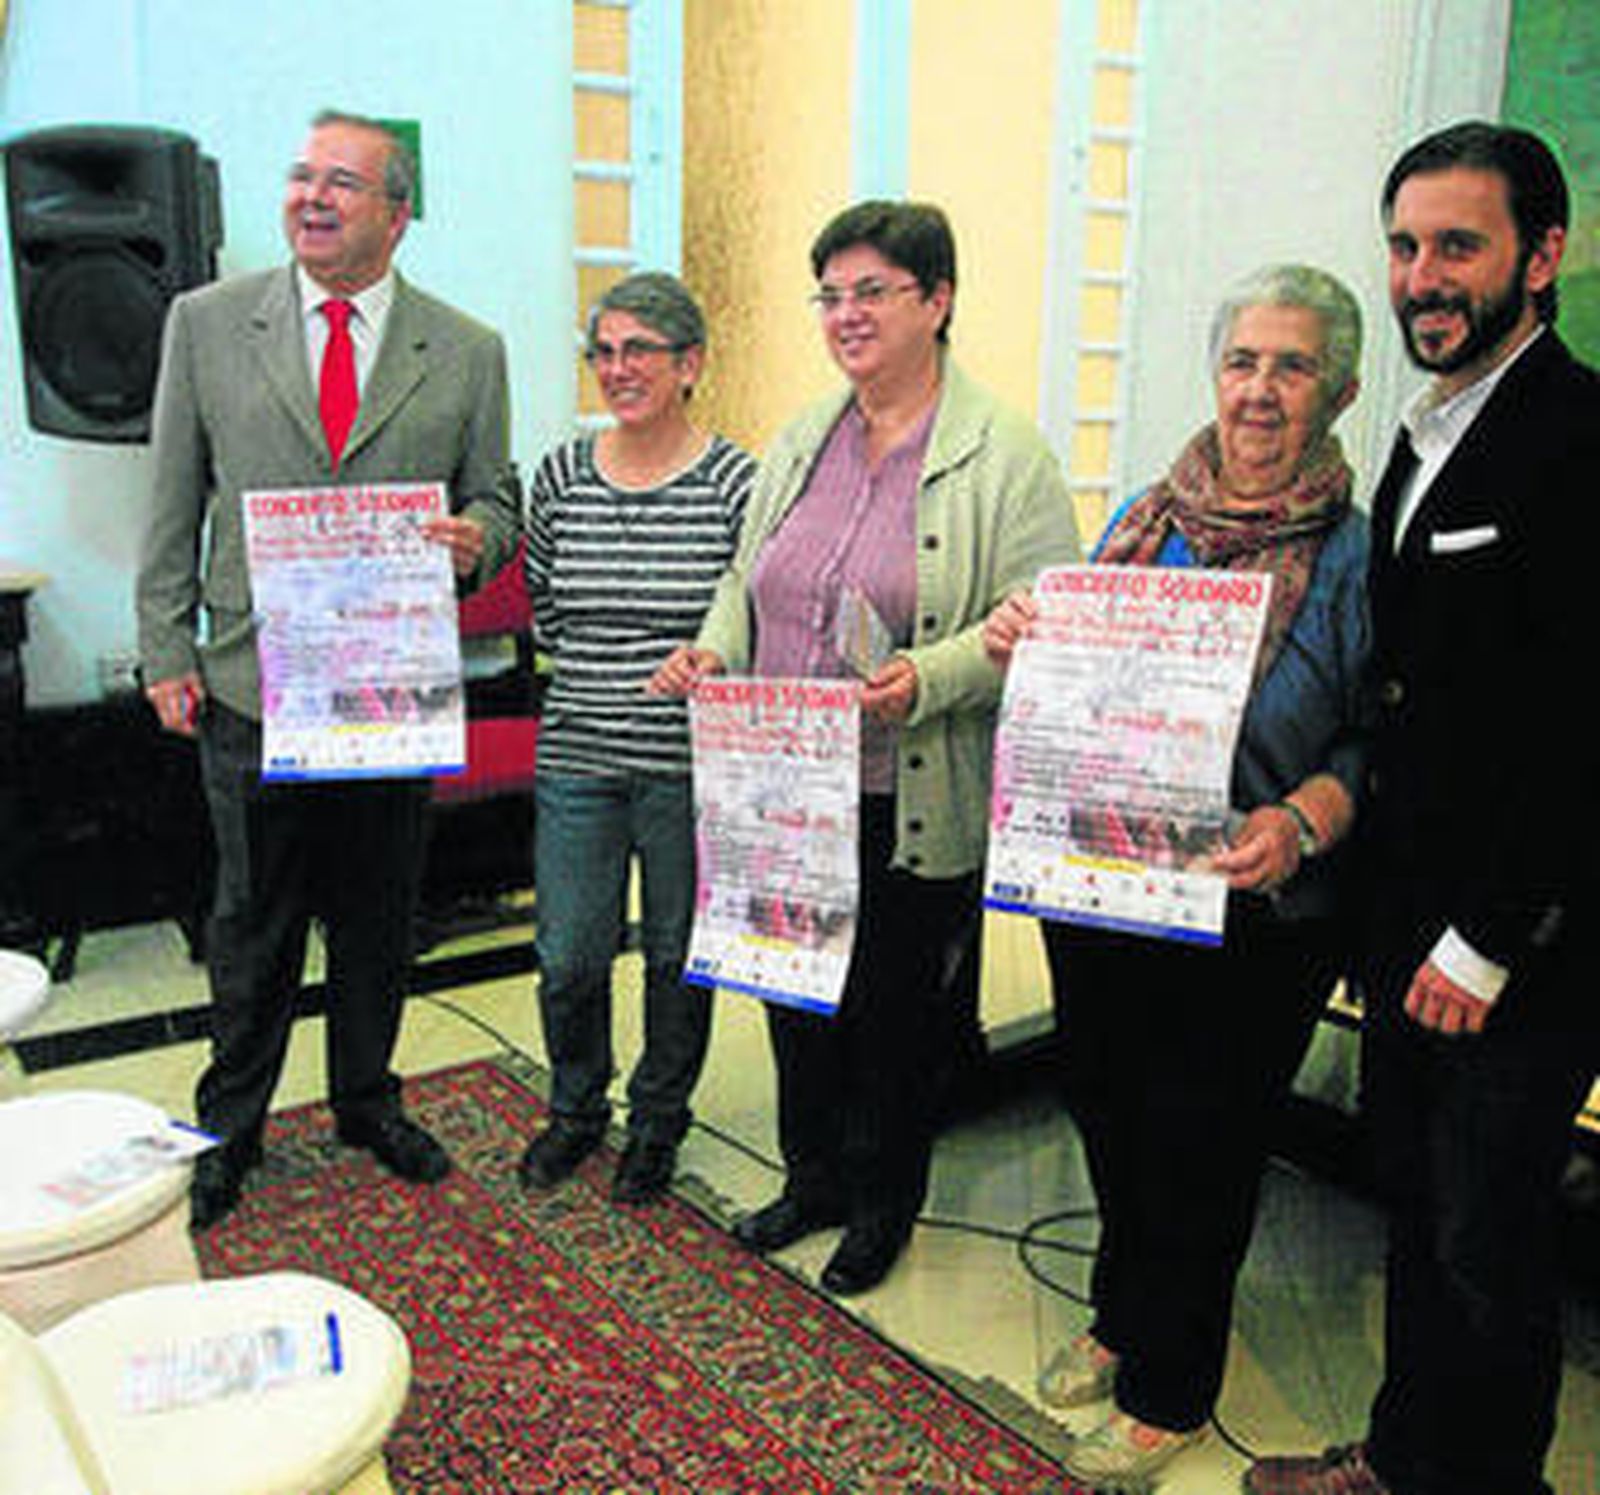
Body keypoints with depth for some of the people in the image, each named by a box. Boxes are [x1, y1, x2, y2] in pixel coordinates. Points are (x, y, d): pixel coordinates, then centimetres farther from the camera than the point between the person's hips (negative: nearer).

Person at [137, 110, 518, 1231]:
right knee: (254, 922, 11)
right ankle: (230, 1127, 30)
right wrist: (167, 654, 1)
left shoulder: (468, 353, 2)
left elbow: (493, 500, 9)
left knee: (380, 917, 14)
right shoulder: (208, 323, 2)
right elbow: (173, 508, 5)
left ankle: (368, 1099, 35)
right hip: (252, 684, 0)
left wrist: (474, 536, -15)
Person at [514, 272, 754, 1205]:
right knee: (569, 957, 9)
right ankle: (578, 1110, 35)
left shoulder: (734, 480, -6)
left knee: (680, 954, 11)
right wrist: (604, 670, 7)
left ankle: (660, 1122, 33)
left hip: (690, 767, -3)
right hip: (578, 759, 3)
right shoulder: (562, 475, 5)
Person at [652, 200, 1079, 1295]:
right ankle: (813, 1180, 40)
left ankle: (884, 1204, 33)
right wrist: (715, 650, 0)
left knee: (897, 1010, 10)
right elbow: (748, 580, 20)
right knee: (796, 991, 17)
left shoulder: (1005, 457, -8)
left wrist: (930, 679, -28)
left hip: (914, 805, -5)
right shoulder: (799, 445, 11)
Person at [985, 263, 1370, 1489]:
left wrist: (1300, 823, -27)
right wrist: (1020, 645, -8)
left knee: (1202, 1148, 11)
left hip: (1250, 919, -4)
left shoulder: (1357, 555, -8)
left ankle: (1170, 1392, 34)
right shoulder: (1147, 516, 5)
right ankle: (1121, 1318, 47)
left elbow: (1376, 744, -9)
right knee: (1110, 1114, 20)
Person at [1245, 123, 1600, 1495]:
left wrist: (1488, 942, -17)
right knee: (1419, 1212, 20)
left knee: (1489, 1247, 7)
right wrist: (1390, 907, 11)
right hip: (1411, 920, 8)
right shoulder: (1423, 443, 13)